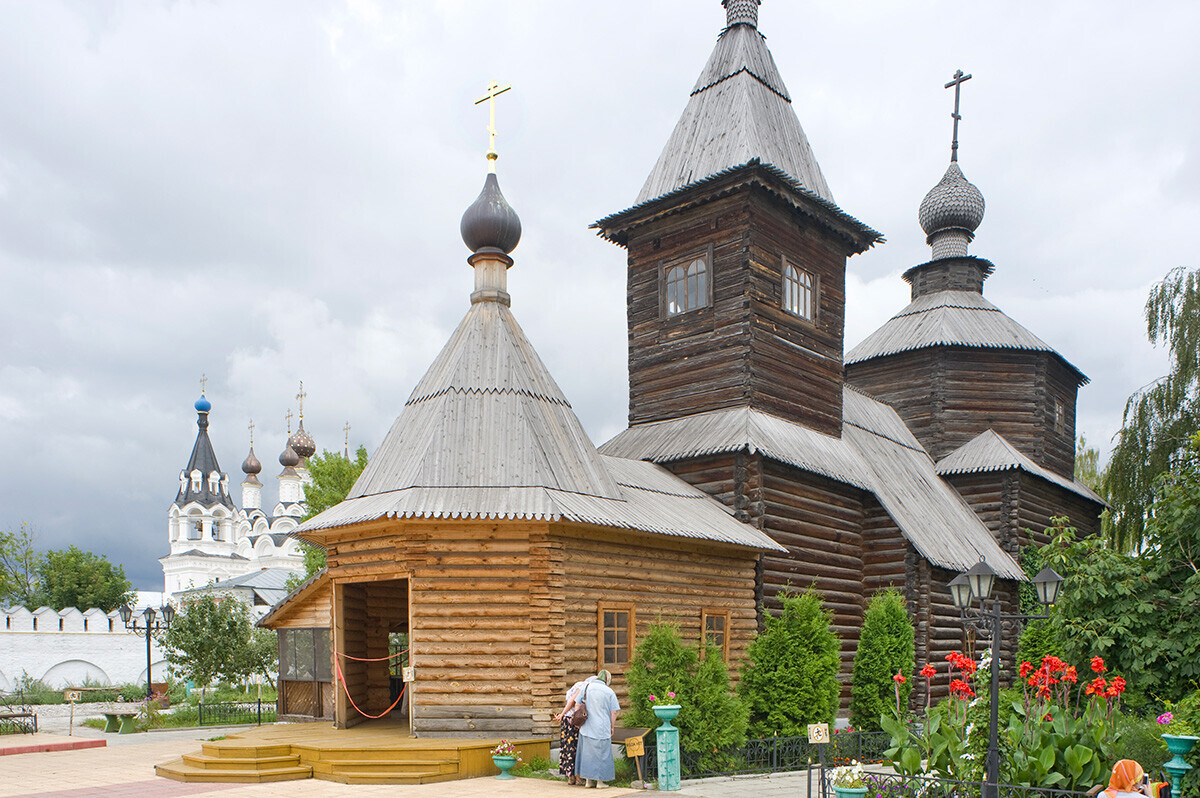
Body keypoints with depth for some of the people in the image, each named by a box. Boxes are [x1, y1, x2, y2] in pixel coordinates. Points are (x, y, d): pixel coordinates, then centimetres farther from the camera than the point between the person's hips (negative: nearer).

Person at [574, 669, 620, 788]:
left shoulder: (586, 687, 2)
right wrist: (612, 727, 7)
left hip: (587, 728, 3)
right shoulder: (609, 692, -5)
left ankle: (589, 780, 16)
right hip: (602, 728, -3)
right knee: (601, 753, 7)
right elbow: (614, 712, -4)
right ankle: (600, 781, 9)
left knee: (587, 752, 12)